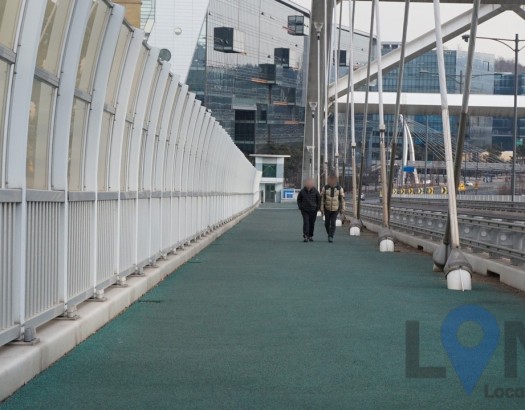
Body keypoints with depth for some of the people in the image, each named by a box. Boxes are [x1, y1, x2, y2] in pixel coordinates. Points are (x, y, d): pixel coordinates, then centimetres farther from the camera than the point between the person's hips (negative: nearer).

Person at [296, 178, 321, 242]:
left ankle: (310, 236, 21)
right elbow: (299, 199, 8)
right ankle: (305, 236, -15)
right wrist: (300, 207, -1)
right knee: (306, 223, -13)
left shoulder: (315, 191, -8)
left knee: (312, 224, 6)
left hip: (313, 210, 1)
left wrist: (318, 207, -1)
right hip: (305, 210, -1)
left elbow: (319, 199, 6)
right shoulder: (302, 191, -8)